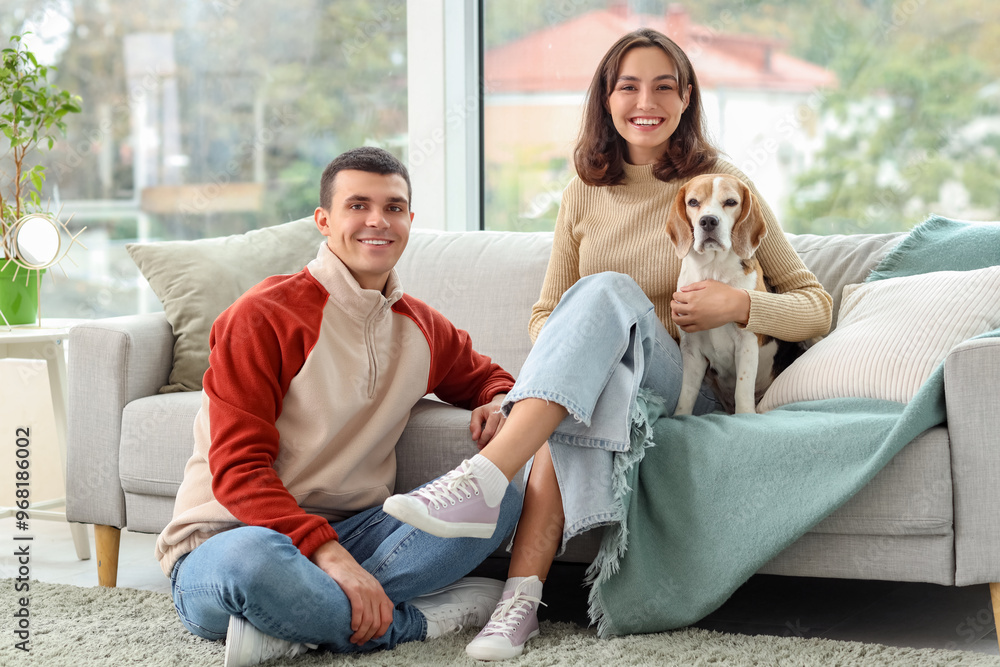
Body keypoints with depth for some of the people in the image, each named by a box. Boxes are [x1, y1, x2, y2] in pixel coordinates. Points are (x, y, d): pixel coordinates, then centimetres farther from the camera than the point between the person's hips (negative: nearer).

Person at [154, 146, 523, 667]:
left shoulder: (421, 327, 12)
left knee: (501, 494, -15)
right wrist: (328, 553, -29)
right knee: (252, 562, -43)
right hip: (226, 540, -6)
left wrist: (500, 402, 6)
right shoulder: (262, 316, -8)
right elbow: (239, 469, -15)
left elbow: (483, 377, 34)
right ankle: (418, 618, -19)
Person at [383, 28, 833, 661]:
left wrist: (740, 305, -15)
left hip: (685, 393, -3)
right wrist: (576, 352, -7)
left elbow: (816, 307, 6)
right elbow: (545, 315, 18)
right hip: (607, 380, 3)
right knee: (571, 409, -36)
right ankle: (522, 597, -45)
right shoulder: (584, 194, 13)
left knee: (606, 291, -34)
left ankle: (483, 481, -52)